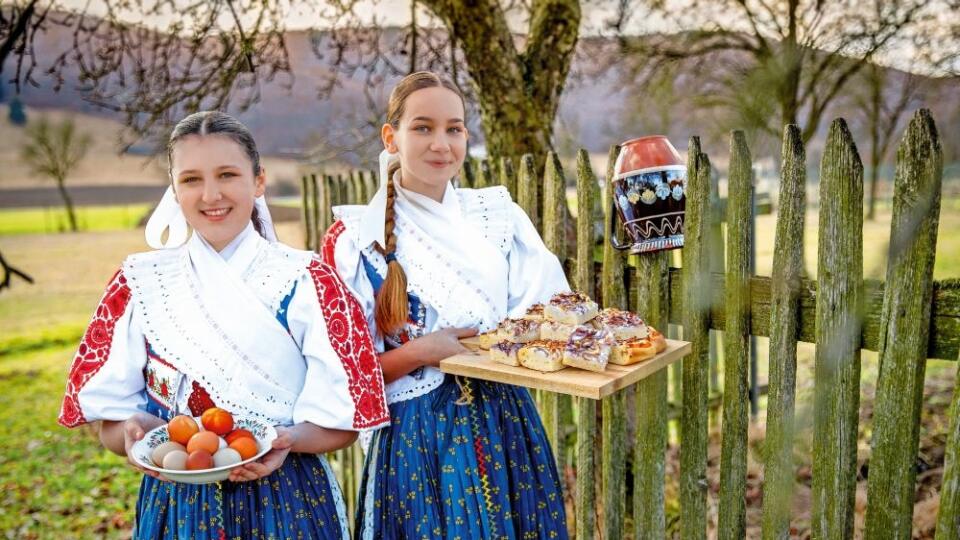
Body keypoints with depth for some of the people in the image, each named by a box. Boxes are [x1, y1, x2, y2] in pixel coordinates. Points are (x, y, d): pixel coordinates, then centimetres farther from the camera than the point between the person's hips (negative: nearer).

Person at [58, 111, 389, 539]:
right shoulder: (141, 283, -1)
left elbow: (344, 417, -8)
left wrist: (290, 440, -26)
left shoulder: (306, 280, -8)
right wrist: (134, 435, -19)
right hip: (175, 502, 2)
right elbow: (110, 416, 2)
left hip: (285, 501, -1)